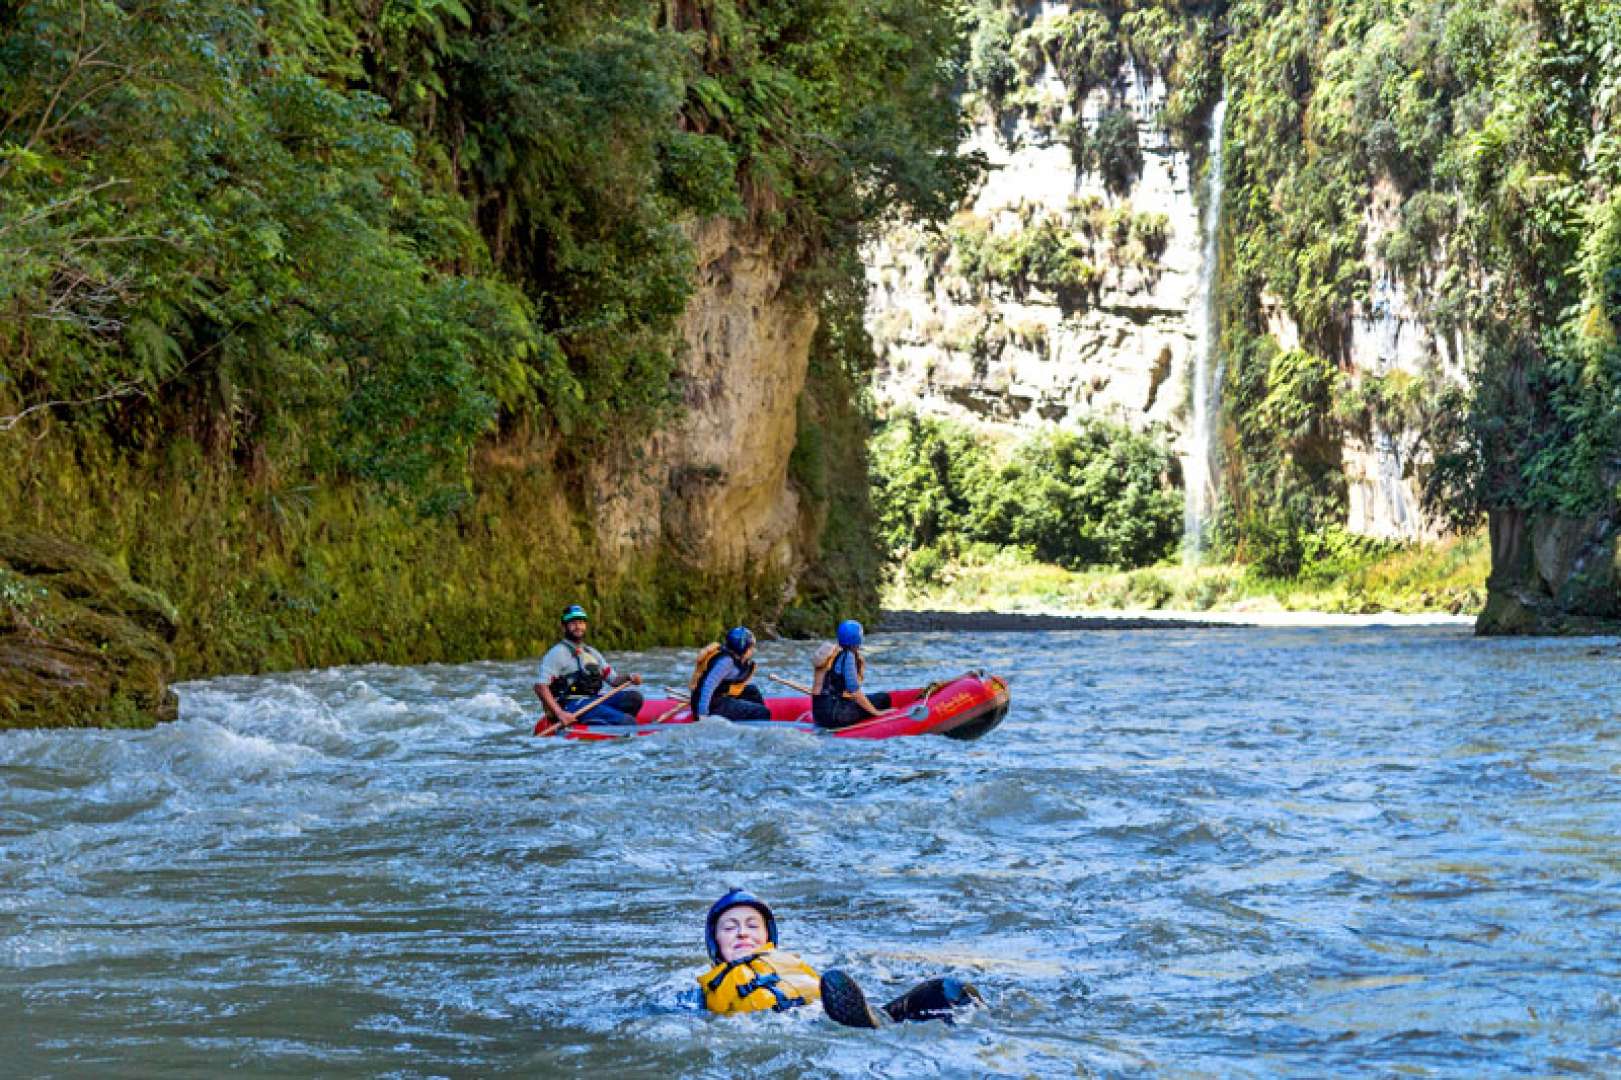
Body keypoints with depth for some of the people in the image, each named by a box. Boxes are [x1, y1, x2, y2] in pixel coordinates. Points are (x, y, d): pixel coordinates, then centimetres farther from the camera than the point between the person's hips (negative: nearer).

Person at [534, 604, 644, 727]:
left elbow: (613, 679, 20)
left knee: (634, 697, -15)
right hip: (571, 705, -8)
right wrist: (560, 713, -24)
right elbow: (540, 686, -12)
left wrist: (629, 678, -4)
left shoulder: (592, 653, 22)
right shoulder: (557, 653, -2)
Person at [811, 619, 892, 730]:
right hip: (835, 715, -9)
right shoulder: (847, 656, -11)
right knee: (883, 698, -9)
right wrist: (876, 712, -8)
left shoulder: (834, 653, 15)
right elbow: (855, 692, -14)